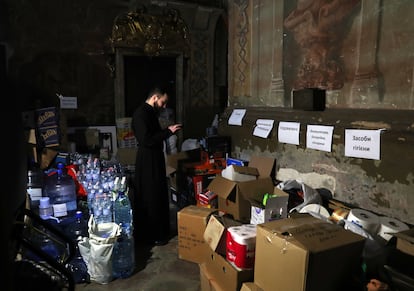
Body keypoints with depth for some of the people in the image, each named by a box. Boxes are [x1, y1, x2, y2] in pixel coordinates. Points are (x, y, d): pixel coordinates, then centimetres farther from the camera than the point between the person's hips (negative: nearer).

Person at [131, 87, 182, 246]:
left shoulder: (150, 112, 14)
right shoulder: (141, 113, -18)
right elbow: (146, 140, -26)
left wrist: (168, 131, 6)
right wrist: (168, 131, -21)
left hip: (155, 159, 11)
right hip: (147, 161, -11)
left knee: (158, 196, 17)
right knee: (149, 198, -1)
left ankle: (159, 231, 31)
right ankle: (149, 235, 12)